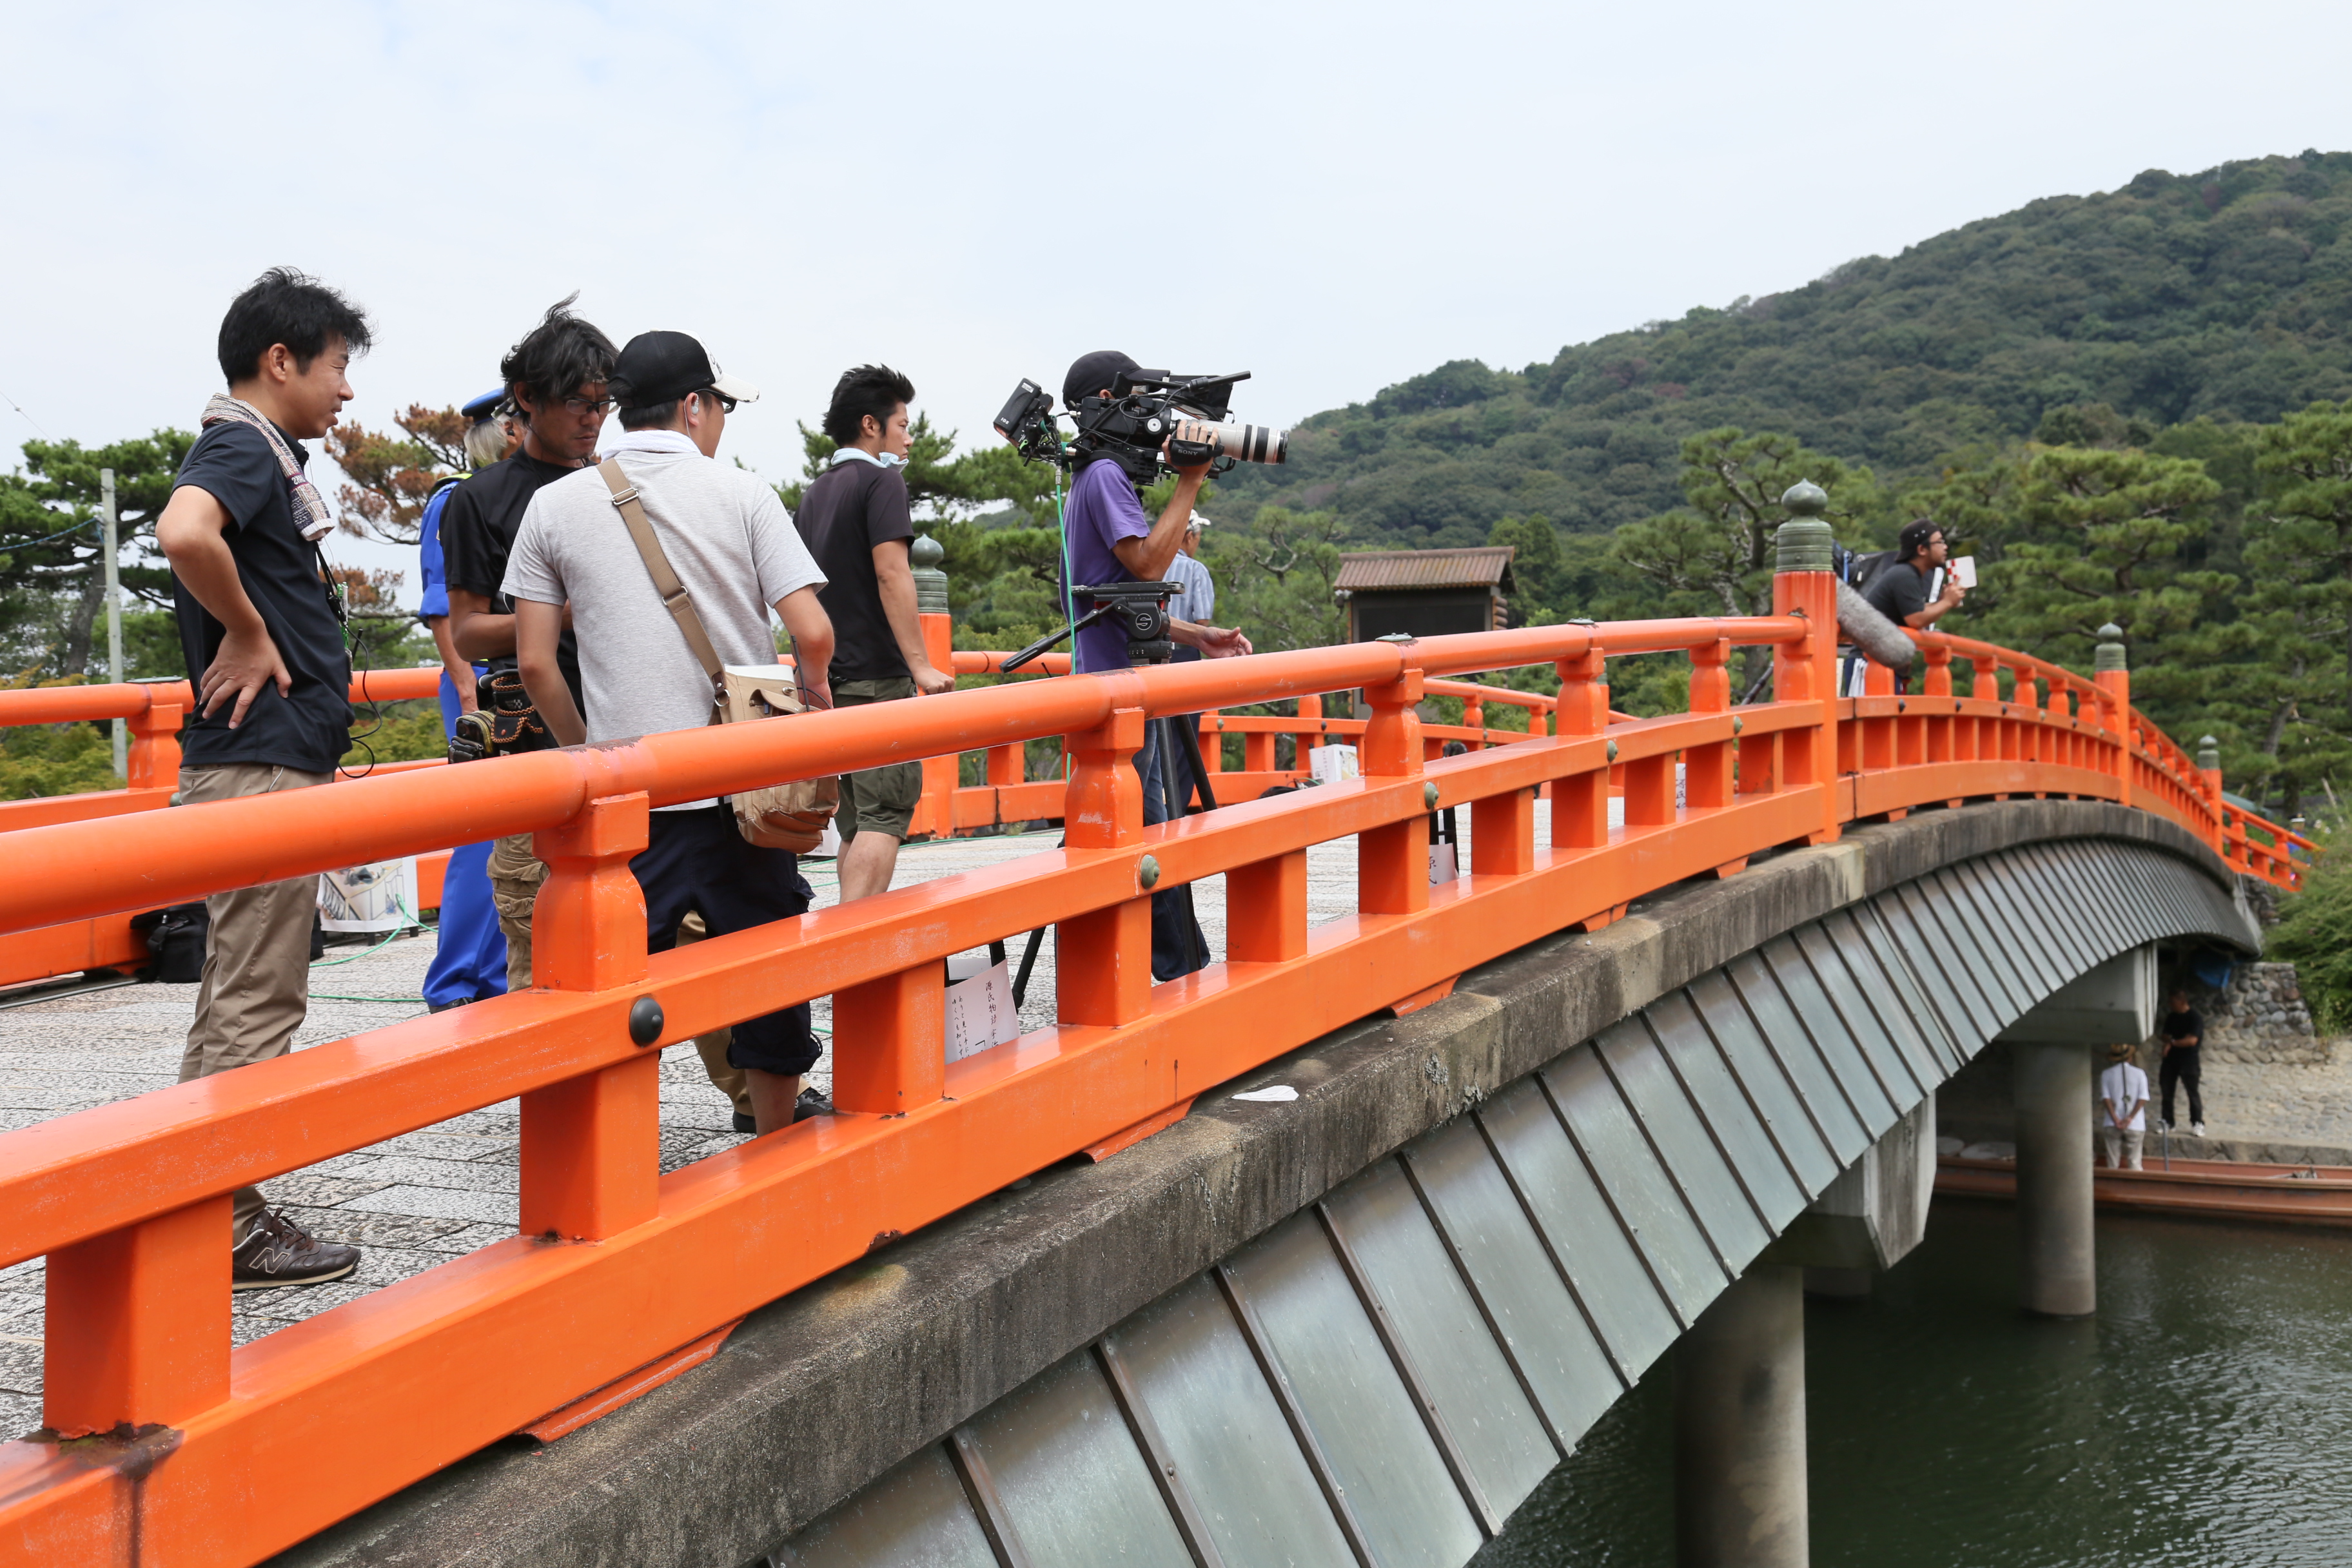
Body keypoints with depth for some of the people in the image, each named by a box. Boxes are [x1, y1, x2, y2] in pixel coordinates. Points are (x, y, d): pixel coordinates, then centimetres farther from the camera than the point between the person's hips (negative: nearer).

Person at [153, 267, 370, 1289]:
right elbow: (184, 533, -34)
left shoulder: (264, 455, 17)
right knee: (254, 1003, -4)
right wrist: (247, 634, -21)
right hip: (261, 766, -10)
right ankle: (224, 1230, 3)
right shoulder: (243, 448, -13)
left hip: (273, 760, 10)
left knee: (240, 1000, 15)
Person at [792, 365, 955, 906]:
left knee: (856, 819, 12)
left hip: (828, 677, 8)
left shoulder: (815, 492, 19)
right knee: (885, 814, -9)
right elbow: (891, 573, -18)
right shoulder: (881, 480, -6)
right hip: (875, 676, -8)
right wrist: (920, 664, -22)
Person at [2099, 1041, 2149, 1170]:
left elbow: (2105, 1098, -6)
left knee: (2112, 1164, 4)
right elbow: (2143, 1099, -6)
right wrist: (2130, 1118, -11)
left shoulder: (2106, 1075, 4)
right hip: (2135, 1126, 0)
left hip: (2112, 1125, 0)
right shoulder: (2139, 1073, 3)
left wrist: (2116, 1119, -11)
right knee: (2134, 1163, 3)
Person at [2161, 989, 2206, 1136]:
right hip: (2171, 1059, 6)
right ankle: (2167, 1121, 17)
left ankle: (2198, 1124, 1)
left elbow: (2192, 1040, -19)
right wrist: (2168, 1042, -10)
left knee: (2193, 1093, -4)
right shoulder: (2172, 1016, 9)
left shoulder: (2195, 1018, -12)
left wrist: (2173, 1042, -9)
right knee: (2167, 1091, 8)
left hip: (2189, 1061, -6)